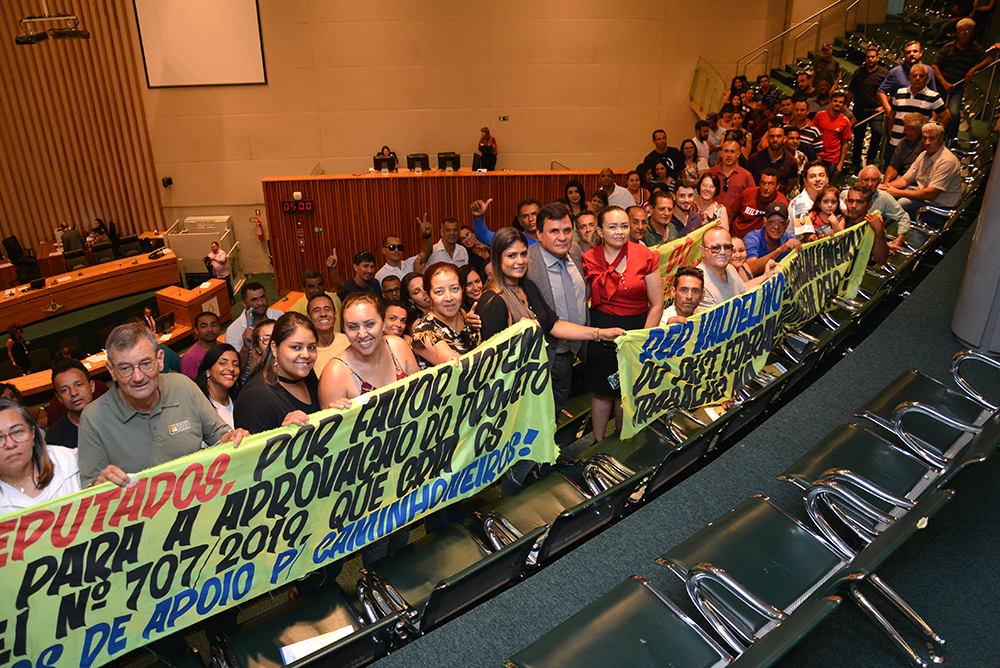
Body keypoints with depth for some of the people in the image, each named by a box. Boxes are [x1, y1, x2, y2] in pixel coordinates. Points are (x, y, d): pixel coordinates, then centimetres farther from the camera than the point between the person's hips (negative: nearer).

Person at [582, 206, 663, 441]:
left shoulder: (645, 257, -5)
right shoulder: (589, 259, -2)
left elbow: (657, 305, -3)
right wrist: (593, 332, -2)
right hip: (600, 333, 0)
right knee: (602, 392, 8)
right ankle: (598, 444, 27)